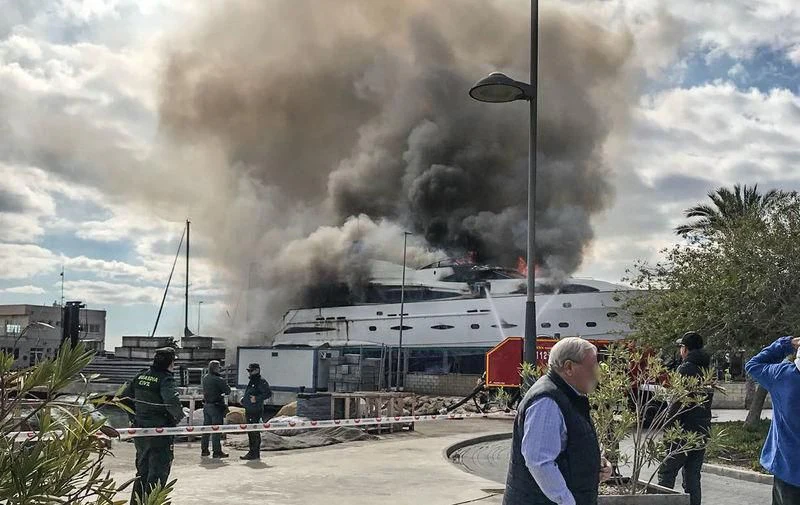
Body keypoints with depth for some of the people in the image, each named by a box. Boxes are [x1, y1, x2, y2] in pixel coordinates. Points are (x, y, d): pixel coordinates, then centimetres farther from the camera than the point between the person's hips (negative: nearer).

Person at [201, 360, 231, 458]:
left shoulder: (205, 378, 6)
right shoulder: (218, 380, -17)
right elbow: (228, 391, -13)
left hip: (206, 405, 8)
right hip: (216, 406, -8)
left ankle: (204, 450, 19)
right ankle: (217, 452, 0)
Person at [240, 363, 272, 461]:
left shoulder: (261, 381, -10)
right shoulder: (251, 381, 20)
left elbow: (268, 393, -19)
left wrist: (256, 398, -24)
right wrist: (243, 400, 15)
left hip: (256, 411, -10)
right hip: (249, 410, 10)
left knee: (255, 432, -8)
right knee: (250, 432, 13)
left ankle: (255, 453, -4)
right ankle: (252, 452, 21)